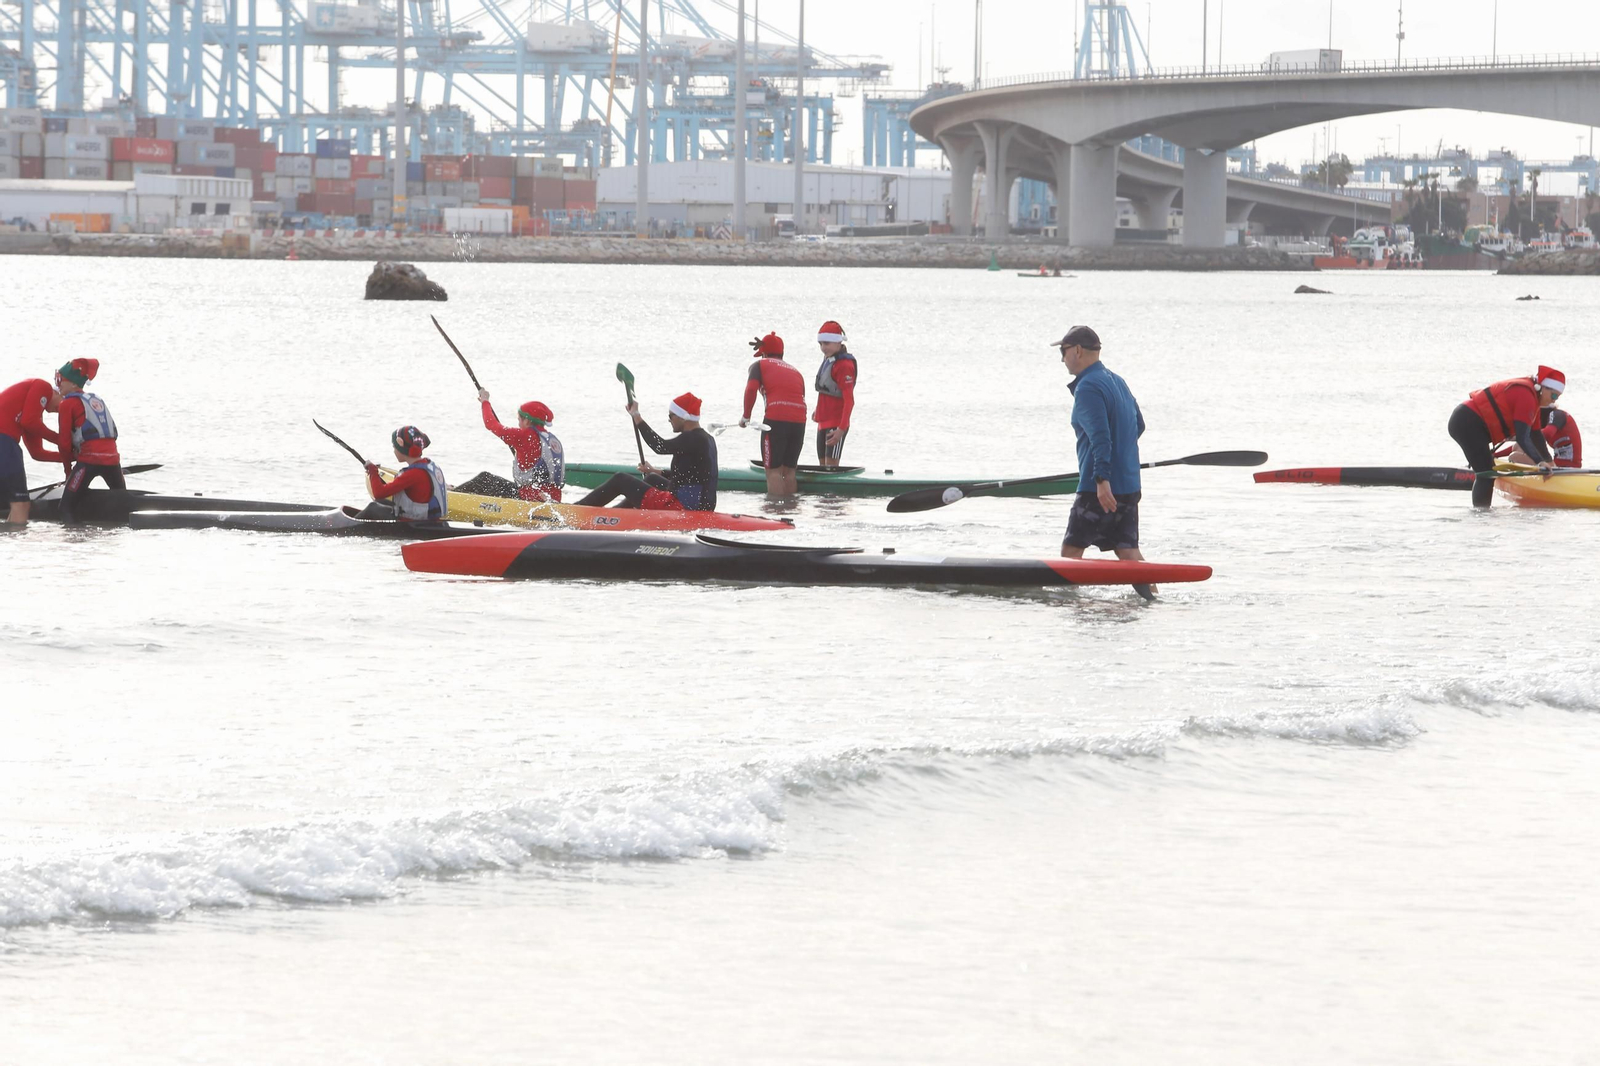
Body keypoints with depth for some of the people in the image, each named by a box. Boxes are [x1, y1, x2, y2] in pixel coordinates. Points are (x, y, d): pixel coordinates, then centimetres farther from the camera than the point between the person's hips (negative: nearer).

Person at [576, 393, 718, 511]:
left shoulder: (692, 439, -18)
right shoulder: (707, 439, 12)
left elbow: (662, 447, -26)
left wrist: (637, 418, -18)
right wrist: (657, 472, 25)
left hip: (683, 507, -10)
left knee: (620, 481, 2)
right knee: (652, 480, 38)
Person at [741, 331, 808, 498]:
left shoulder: (760, 365, 13)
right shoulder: (795, 371, 26)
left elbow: (751, 389, -4)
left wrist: (746, 417, 6)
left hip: (776, 419, -5)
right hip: (799, 420, 5)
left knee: (773, 470, -2)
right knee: (789, 470, 14)